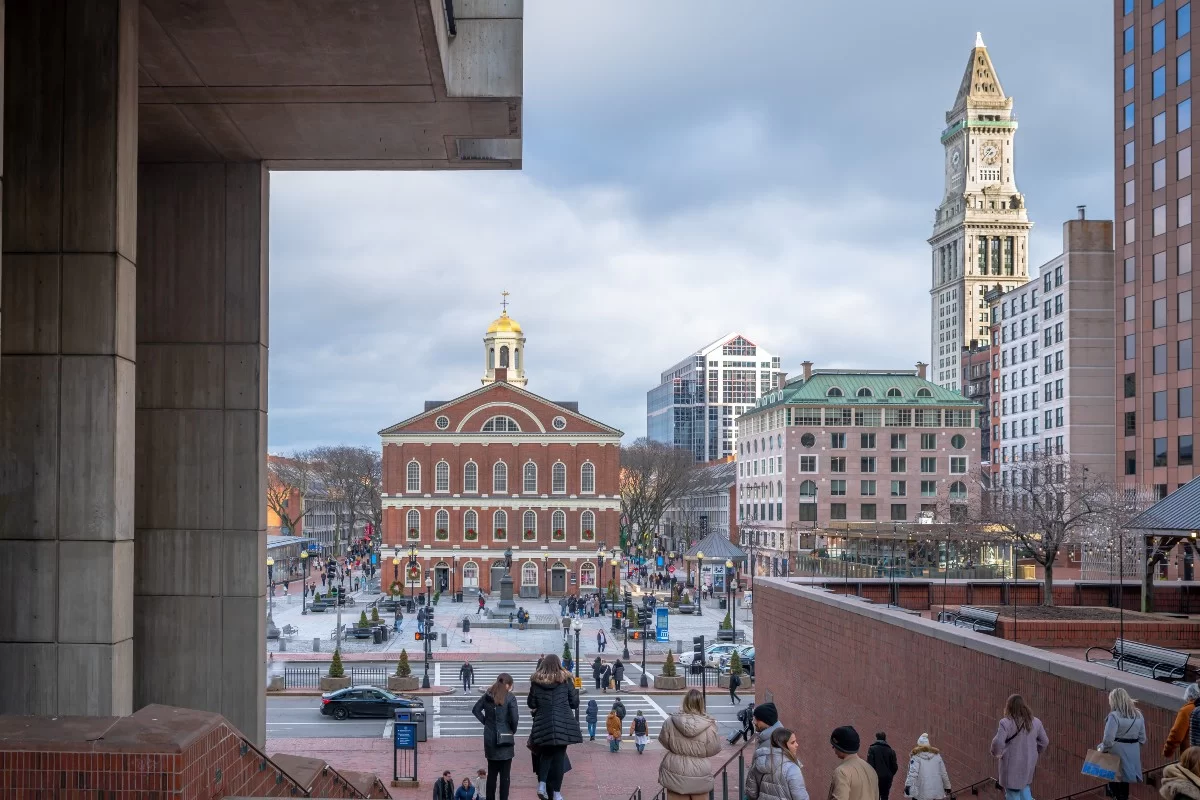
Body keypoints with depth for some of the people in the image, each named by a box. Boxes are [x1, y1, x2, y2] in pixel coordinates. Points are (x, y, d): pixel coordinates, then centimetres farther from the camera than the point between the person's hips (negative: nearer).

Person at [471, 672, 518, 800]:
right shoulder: (509, 697, -12)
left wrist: (485, 722, 9)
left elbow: (475, 710, 8)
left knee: (492, 773, 15)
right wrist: (513, 730, 0)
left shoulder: (487, 695, 4)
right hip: (505, 739, -5)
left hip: (490, 739, 5)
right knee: (504, 775, 2)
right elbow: (515, 718, -17)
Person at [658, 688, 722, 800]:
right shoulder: (708, 726, -18)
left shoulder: (670, 722, -14)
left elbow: (664, 742, 3)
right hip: (699, 775, -1)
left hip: (675, 774, 1)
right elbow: (713, 749, -6)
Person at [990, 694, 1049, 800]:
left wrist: (996, 753, -5)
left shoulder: (1006, 723, -17)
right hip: (1029, 763, 5)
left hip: (1012, 764, -5)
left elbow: (998, 742, -24)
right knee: (1024, 786, 25)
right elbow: (1044, 741, 7)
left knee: (1013, 791, 8)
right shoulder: (1035, 722, 0)